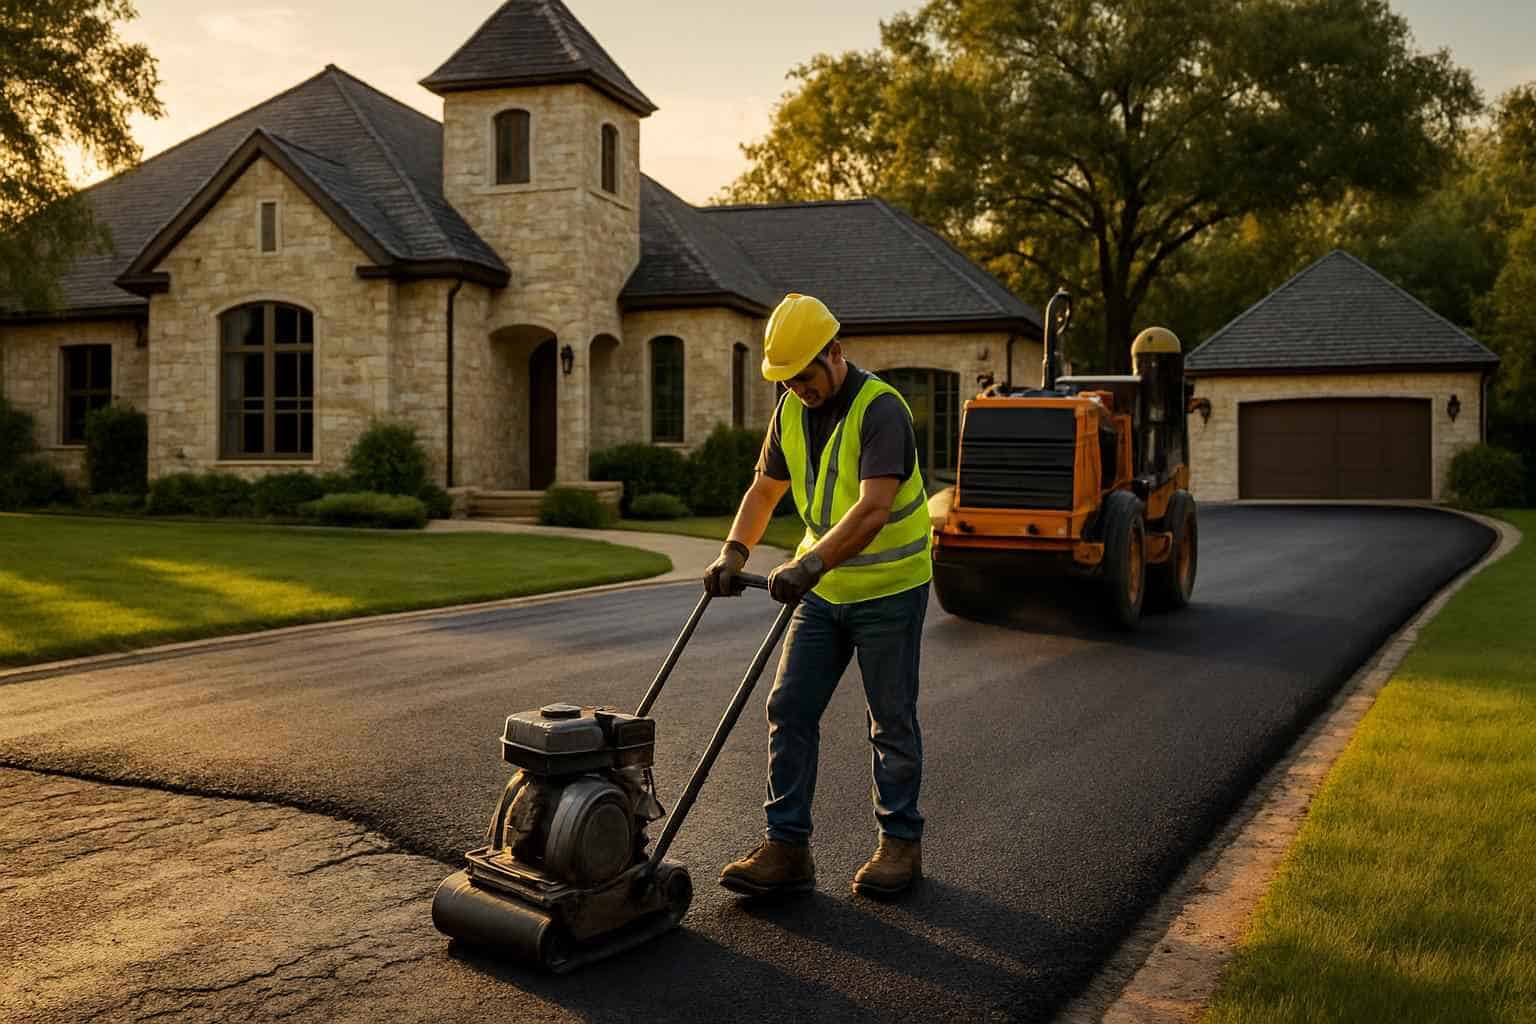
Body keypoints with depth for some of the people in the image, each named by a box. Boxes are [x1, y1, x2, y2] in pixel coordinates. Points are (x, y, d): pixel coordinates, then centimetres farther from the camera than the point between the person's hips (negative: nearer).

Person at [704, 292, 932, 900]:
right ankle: (786, 848, 6)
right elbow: (765, 489, 10)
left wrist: (809, 563, -43)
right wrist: (734, 553, -5)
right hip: (824, 588, 7)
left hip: (888, 589, -7)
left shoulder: (881, 410, -21)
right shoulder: (792, 410, 3)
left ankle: (901, 843, 21)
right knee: (789, 710, 1)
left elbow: (873, 509, -32)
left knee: (892, 723, 5)